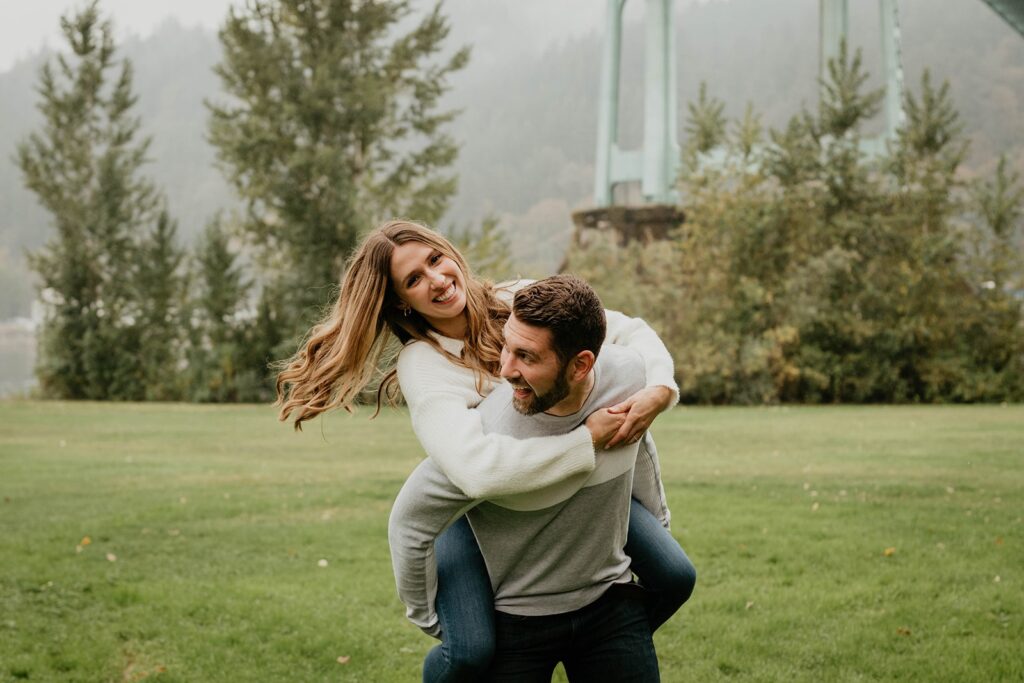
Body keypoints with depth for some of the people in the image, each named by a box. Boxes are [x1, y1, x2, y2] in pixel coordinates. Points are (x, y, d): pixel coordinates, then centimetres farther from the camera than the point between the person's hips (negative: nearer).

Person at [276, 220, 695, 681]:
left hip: (571, 479, 4)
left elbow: (630, 332, -10)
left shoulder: (523, 301, -14)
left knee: (673, 578, -2)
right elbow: (478, 469, -43)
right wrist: (590, 438, -40)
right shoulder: (420, 366, -26)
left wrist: (658, 391, -31)